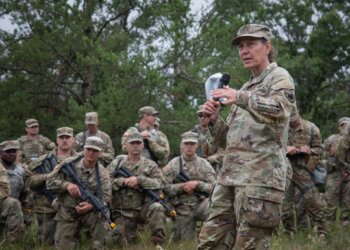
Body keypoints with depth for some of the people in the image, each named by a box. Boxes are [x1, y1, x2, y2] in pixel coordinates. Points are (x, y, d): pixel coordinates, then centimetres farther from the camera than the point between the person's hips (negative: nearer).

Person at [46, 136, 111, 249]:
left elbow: (105, 197, -11)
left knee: (101, 219, -32)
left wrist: (91, 205, -30)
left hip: (89, 212, 0)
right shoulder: (68, 164, -7)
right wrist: (67, 185, -26)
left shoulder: (102, 173, -7)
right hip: (67, 214, 0)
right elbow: (50, 182, -8)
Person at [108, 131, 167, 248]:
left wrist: (139, 180, -21)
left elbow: (159, 183, -11)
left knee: (157, 208, -34)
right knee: (126, 245, 0)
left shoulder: (150, 165, 3)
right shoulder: (117, 162, 6)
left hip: (144, 208, -1)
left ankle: (158, 244, -29)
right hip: (123, 213, 1)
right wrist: (123, 181, -17)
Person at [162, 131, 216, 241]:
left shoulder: (204, 164, 4)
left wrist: (197, 184, -17)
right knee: (185, 241, -1)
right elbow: (165, 188, -4)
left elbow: (213, 187, -2)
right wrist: (182, 187, -16)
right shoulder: (173, 165, 1)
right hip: (182, 208, -1)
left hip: (201, 204, 1)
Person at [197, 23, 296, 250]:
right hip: (229, 176, 8)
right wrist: (214, 119, 5)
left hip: (260, 177, -8)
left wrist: (240, 98, -30)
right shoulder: (246, 88, 26)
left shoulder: (278, 76, 3)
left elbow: (281, 110, -19)